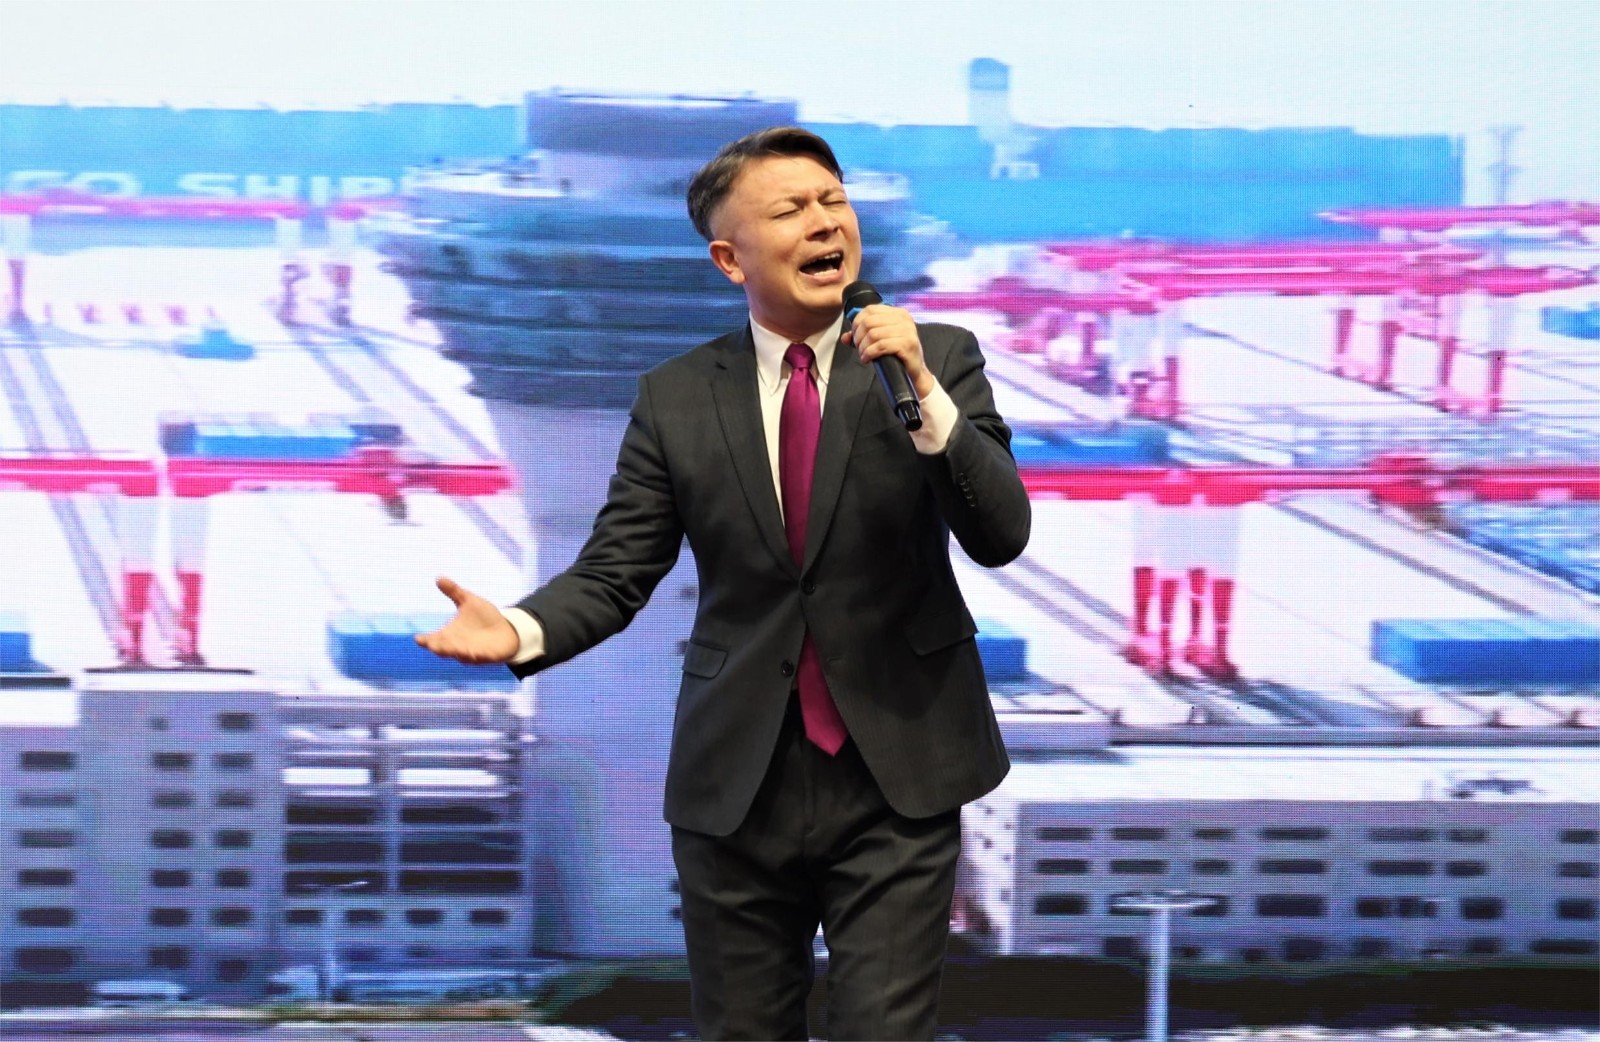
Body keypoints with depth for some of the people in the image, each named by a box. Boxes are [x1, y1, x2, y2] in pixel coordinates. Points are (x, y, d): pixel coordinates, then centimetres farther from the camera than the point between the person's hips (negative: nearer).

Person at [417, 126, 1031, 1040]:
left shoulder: (942, 358, -1)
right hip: (737, 784, 2)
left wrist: (922, 395, -23)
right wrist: (520, 629, -21)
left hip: (895, 773, -1)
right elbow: (615, 574, 0)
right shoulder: (676, 398, 3)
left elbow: (1001, 536, -9)